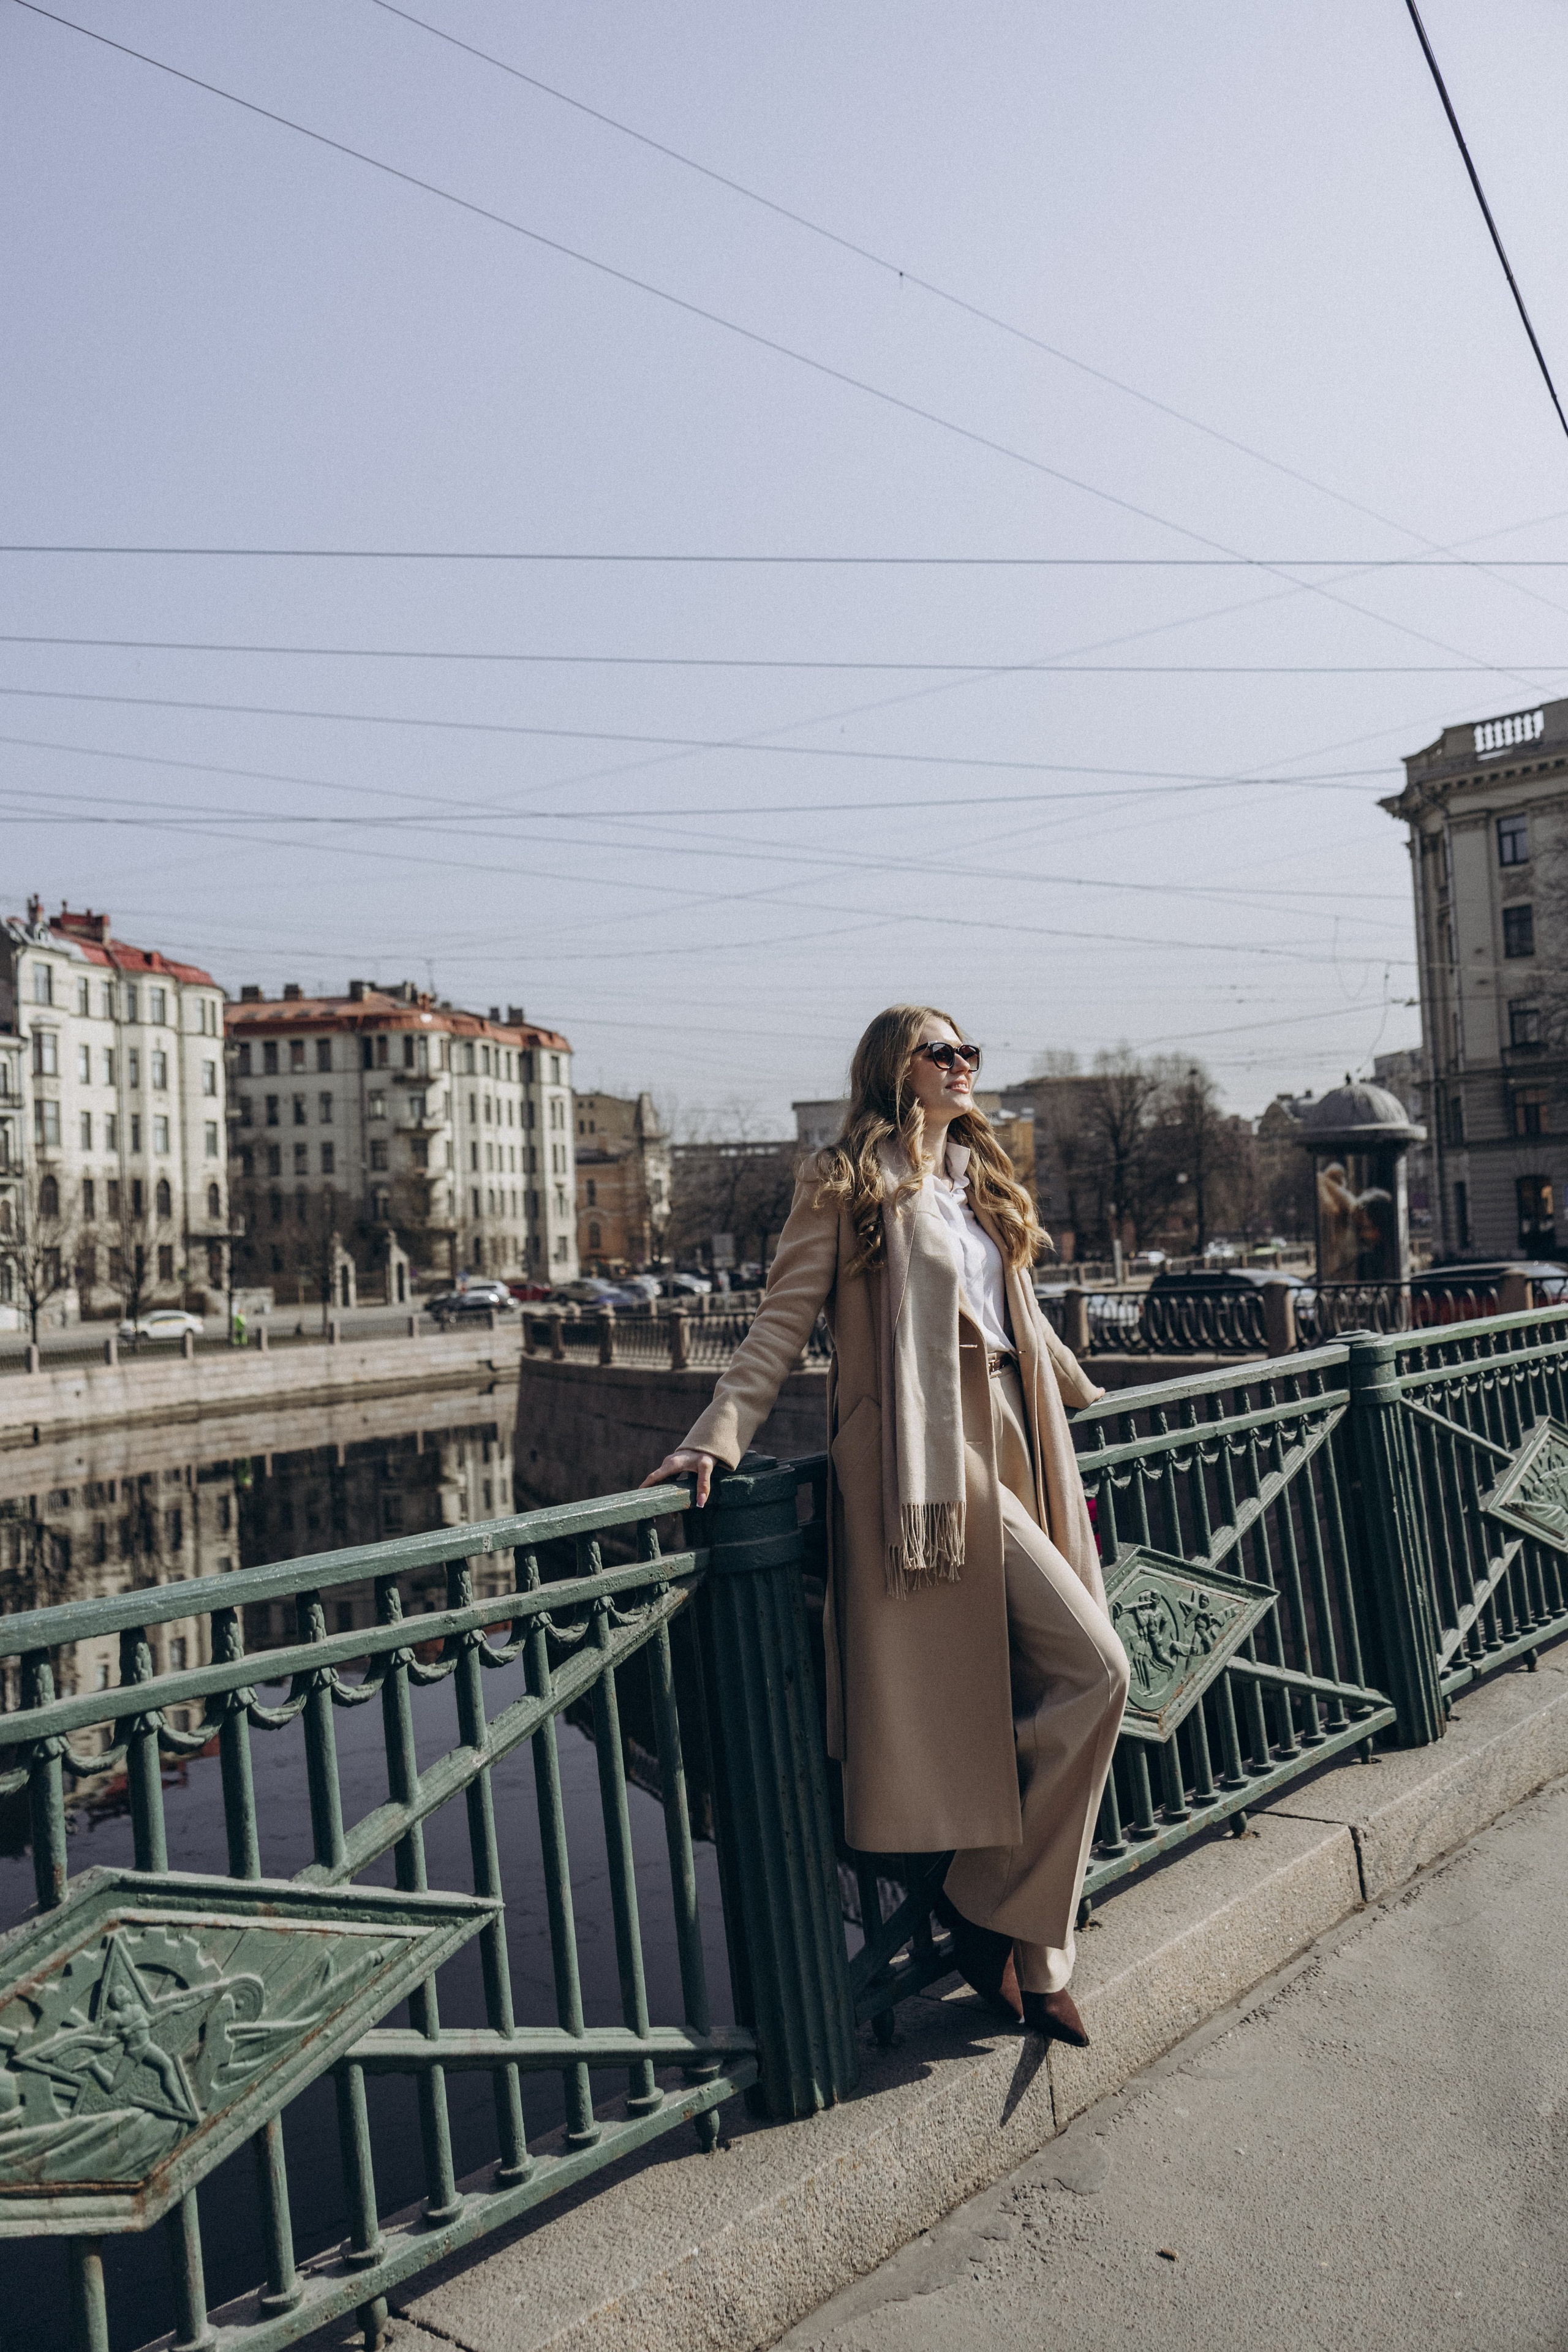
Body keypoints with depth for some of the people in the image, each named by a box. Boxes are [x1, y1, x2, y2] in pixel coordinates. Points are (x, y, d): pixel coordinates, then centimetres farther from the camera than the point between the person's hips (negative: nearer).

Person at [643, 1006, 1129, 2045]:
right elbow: (782, 1324, -6)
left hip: (1012, 1452, 7)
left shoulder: (979, 1178, 19)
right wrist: (717, 1439, -15)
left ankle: (1033, 1958, 18)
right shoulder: (848, 1183, -2)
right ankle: (991, 1905, 5)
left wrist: (1082, 1392, 41)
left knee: (1027, 1700, 6)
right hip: (931, 1461, -7)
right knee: (1093, 1667, -13)